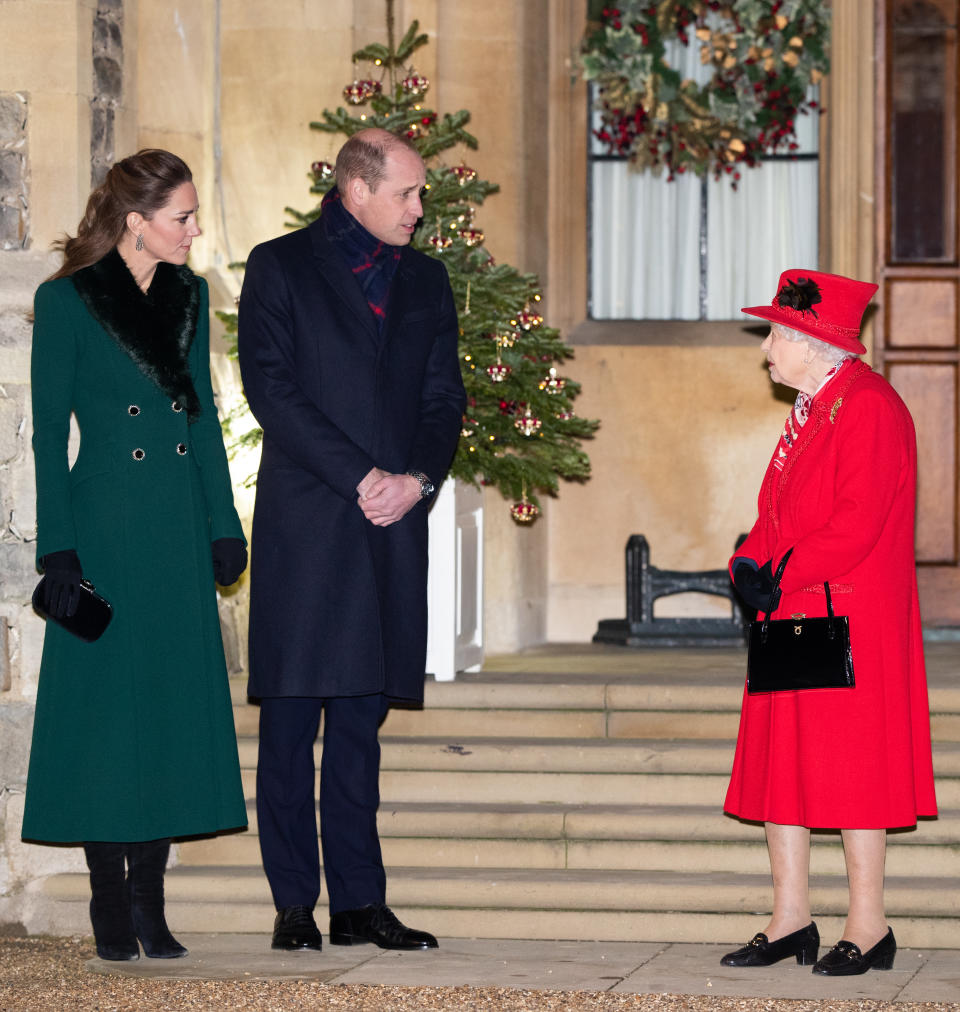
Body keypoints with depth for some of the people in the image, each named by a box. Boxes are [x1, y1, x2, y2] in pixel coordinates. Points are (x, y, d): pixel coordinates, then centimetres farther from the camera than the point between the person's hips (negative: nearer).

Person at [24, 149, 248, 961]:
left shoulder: (189, 296, 10)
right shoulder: (67, 301, -5)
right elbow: (49, 433, -6)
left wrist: (224, 526, 10)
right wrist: (59, 552, -10)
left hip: (179, 529, 5)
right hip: (106, 531, -5)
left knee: (174, 709, 3)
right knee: (106, 712, -1)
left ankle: (151, 907, 9)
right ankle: (111, 909, 7)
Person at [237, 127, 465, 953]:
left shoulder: (425, 281, 16)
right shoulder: (280, 268, 2)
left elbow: (445, 396, 13)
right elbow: (271, 388, -7)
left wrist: (417, 478, -6)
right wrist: (360, 477, -13)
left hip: (392, 524, 4)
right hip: (303, 521, -4)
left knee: (362, 719, 6)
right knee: (291, 720, -2)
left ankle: (361, 902, 9)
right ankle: (294, 905, 2)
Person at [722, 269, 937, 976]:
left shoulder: (870, 407, -14)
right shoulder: (810, 409, 18)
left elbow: (858, 522, -21)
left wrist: (784, 575, -18)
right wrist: (750, 565, 2)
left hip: (851, 619, -10)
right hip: (791, 616, 10)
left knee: (851, 759, -5)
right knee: (780, 758, 8)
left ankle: (869, 929, 2)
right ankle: (791, 920, 13)